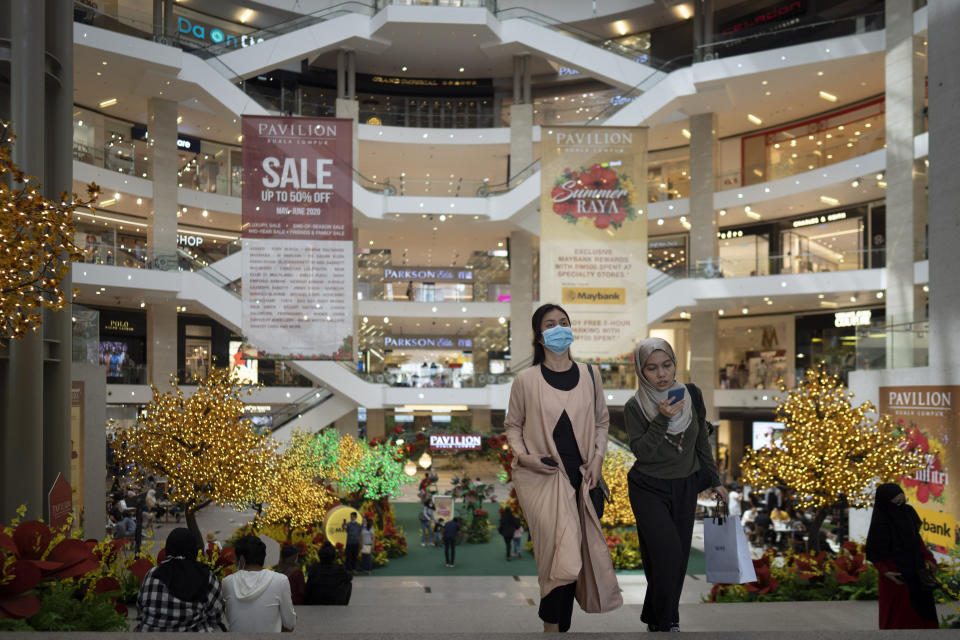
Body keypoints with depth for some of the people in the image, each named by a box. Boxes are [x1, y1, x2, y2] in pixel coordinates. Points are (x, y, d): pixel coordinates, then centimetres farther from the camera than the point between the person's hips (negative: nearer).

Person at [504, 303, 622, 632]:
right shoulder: (526, 379, -2)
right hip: (541, 476, -3)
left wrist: (598, 457, 2)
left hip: (583, 477, 3)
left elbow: (602, 421, 16)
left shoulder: (589, 374, 6)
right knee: (563, 555, -14)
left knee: (569, 557, 6)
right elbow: (512, 425, 7)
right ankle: (553, 624, 3)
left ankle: (560, 622, 22)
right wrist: (523, 456, -9)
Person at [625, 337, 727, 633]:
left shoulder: (691, 395, -3)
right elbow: (641, 451, -18)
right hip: (649, 490, -4)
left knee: (679, 559, 6)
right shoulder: (635, 406, -11)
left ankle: (656, 617, 23)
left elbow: (702, 442, 8)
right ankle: (665, 623, 1)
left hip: (685, 488, 4)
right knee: (667, 555, -16)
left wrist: (715, 481, 11)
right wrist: (662, 420, -27)